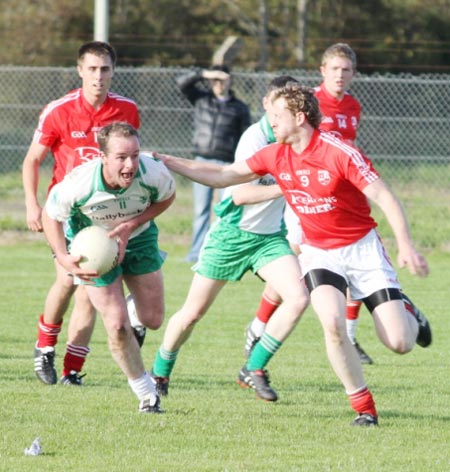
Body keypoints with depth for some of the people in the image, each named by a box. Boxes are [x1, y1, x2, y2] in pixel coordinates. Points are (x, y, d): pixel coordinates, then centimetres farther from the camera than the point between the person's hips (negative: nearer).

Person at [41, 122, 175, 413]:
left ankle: (134, 314, 45)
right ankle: (146, 393, 14)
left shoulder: (153, 173, -32)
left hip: (139, 239, 2)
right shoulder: (78, 185, -36)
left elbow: (167, 197, -7)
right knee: (117, 326, -8)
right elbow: (51, 215, -15)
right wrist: (63, 258, -27)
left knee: (153, 320, 5)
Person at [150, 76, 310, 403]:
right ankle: (160, 373, 27)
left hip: (270, 236, 5)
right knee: (194, 312, 4)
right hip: (232, 234, -5)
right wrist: (284, 188, -31)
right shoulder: (255, 138, -20)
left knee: (298, 298, -17)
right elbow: (240, 194, -26)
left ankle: (254, 369, -4)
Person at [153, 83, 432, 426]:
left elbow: (385, 198, -20)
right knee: (332, 323, -27)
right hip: (318, 253, 3)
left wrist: (406, 246, -31)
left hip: (362, 248, -3)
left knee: (400, 344, -10)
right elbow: (223, 176, 8)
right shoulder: (275, 156, -1)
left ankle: (409, 316, 29)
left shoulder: (340, 153, -18)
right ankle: (364, 408, -12)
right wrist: (168, 163, 4)